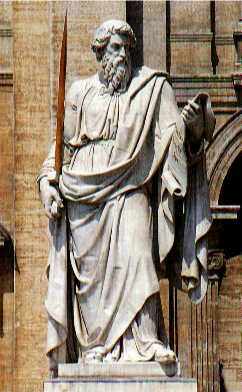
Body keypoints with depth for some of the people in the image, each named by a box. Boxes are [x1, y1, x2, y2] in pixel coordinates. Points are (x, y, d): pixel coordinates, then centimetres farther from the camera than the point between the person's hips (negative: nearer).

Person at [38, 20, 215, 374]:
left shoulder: (153, 88, 12)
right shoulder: (81, 93, 17)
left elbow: (175, 138, 6)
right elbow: (63, 144, 20)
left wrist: (191, 122, -16)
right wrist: (47, 181, 6)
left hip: (129, 191, -2)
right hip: (83, 197, 2)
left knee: (134, 259, -20)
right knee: (90, 270, -4)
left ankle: (143, 341, -24)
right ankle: (97, 345, 0)